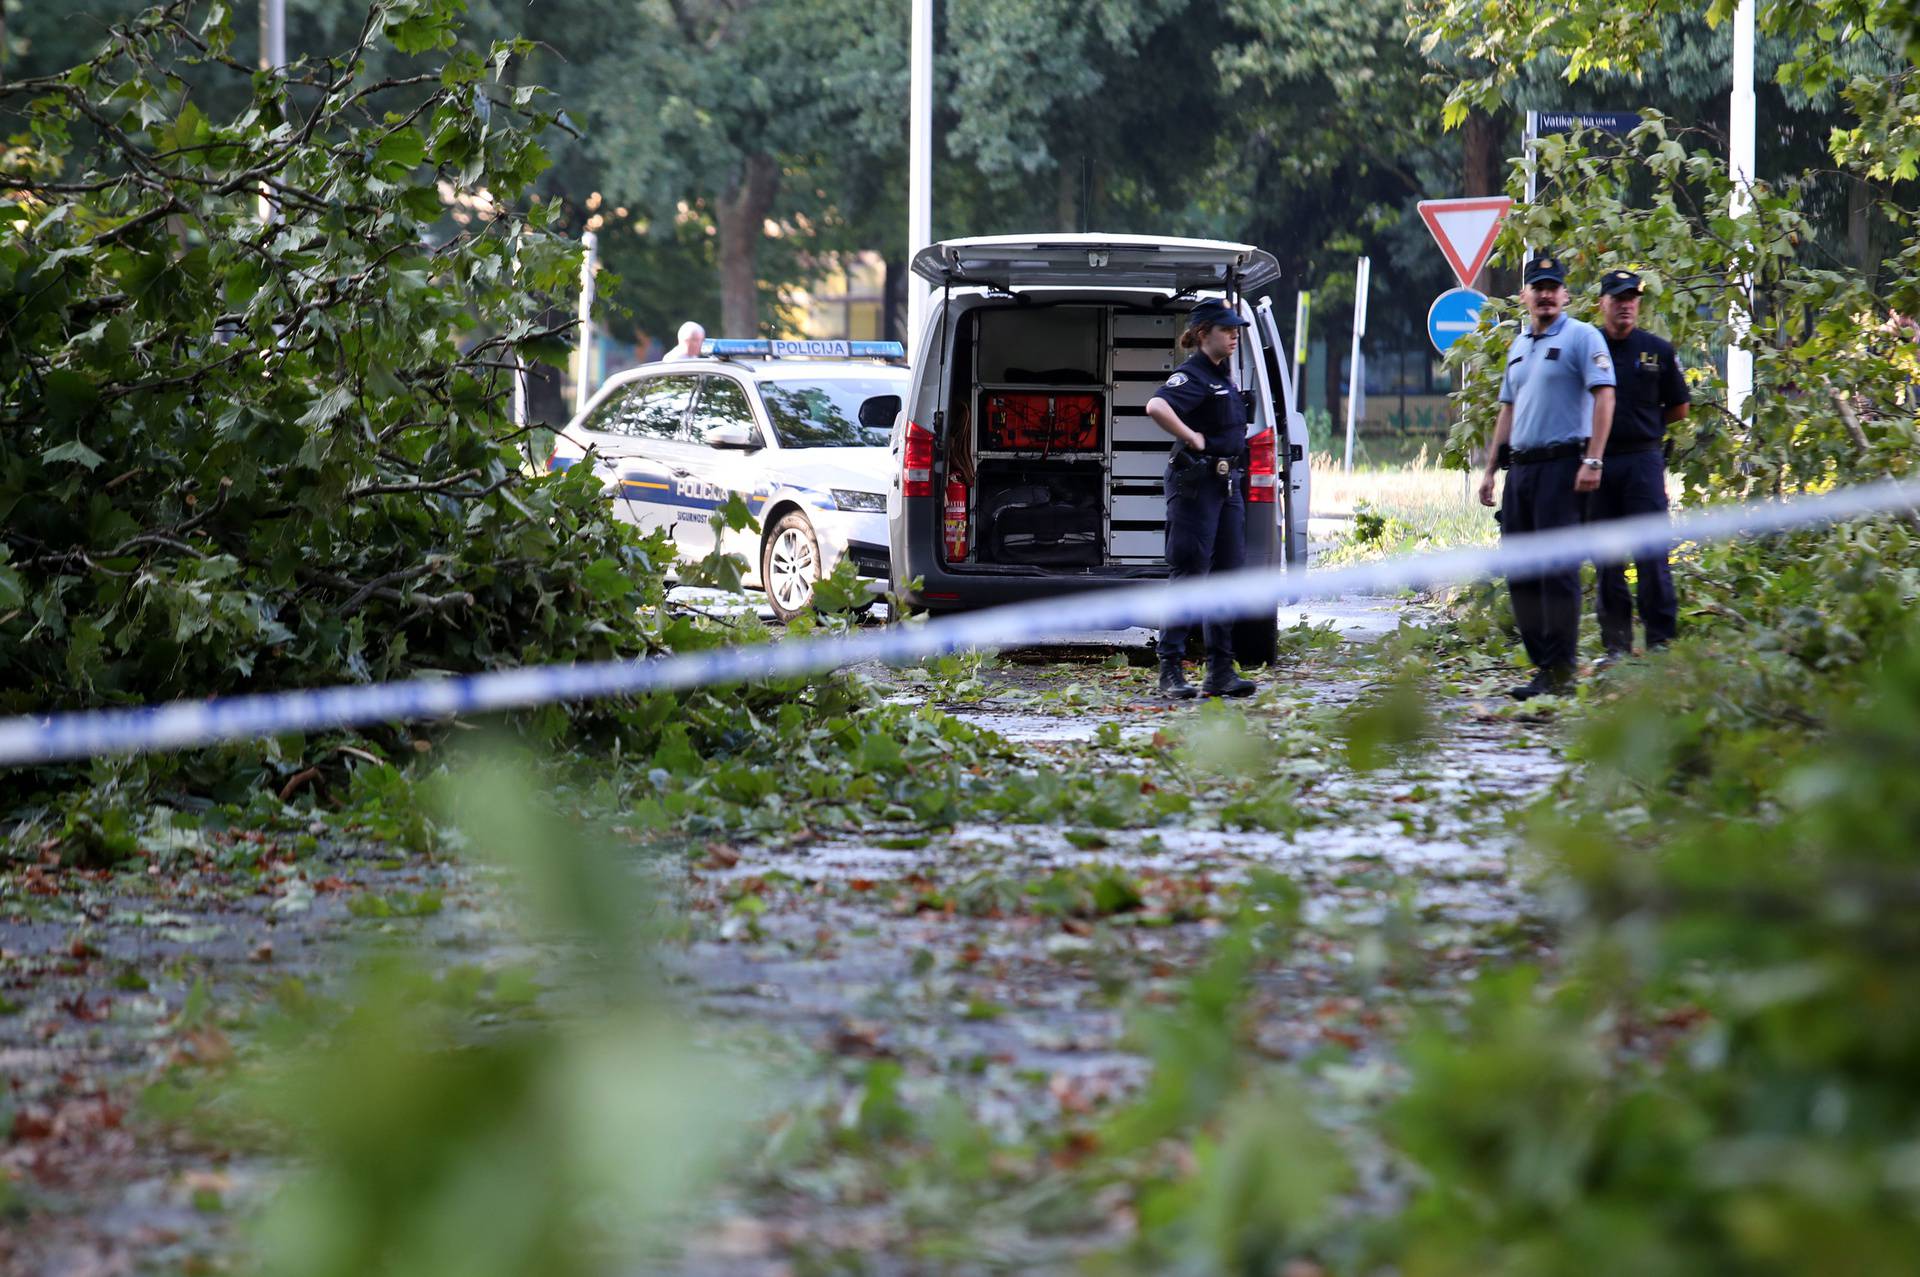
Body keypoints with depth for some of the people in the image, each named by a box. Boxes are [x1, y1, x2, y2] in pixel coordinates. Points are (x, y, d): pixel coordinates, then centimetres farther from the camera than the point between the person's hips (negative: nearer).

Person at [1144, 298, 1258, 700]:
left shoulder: (1223, 371, 15)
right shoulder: (1192, 376, -13)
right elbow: (1156, 406, -33)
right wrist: (1192, 438, -23)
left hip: (1228, 483, 9)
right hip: (1197, 482, -9)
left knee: (1228, 573, 8)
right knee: (1188, 576, -8)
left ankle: (1221, 671, 11)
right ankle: (1171, 671, -6)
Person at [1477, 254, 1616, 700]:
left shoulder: (1582, 337, -3)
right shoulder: (1519, 345, 20)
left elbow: (1604, 396, -11)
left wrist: (1593, 462, -19)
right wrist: (1490, 469, 21)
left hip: (1562, 464, -8)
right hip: (1520, 467, 8)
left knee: (1557, 569, -10)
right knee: (1520, 573, 6)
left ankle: (1559, 672, -9)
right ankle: (1541, 662, 12)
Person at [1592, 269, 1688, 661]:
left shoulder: (1657, 350, 6)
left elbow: (1678, 409, 13)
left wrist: (1642, 423, 6)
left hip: (1643, 459, -1)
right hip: (1597, 462, 1)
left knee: (1652, 555, -7)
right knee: (1606, 560, 5)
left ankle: (1661, 641, -5)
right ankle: (1616, 644, 10)